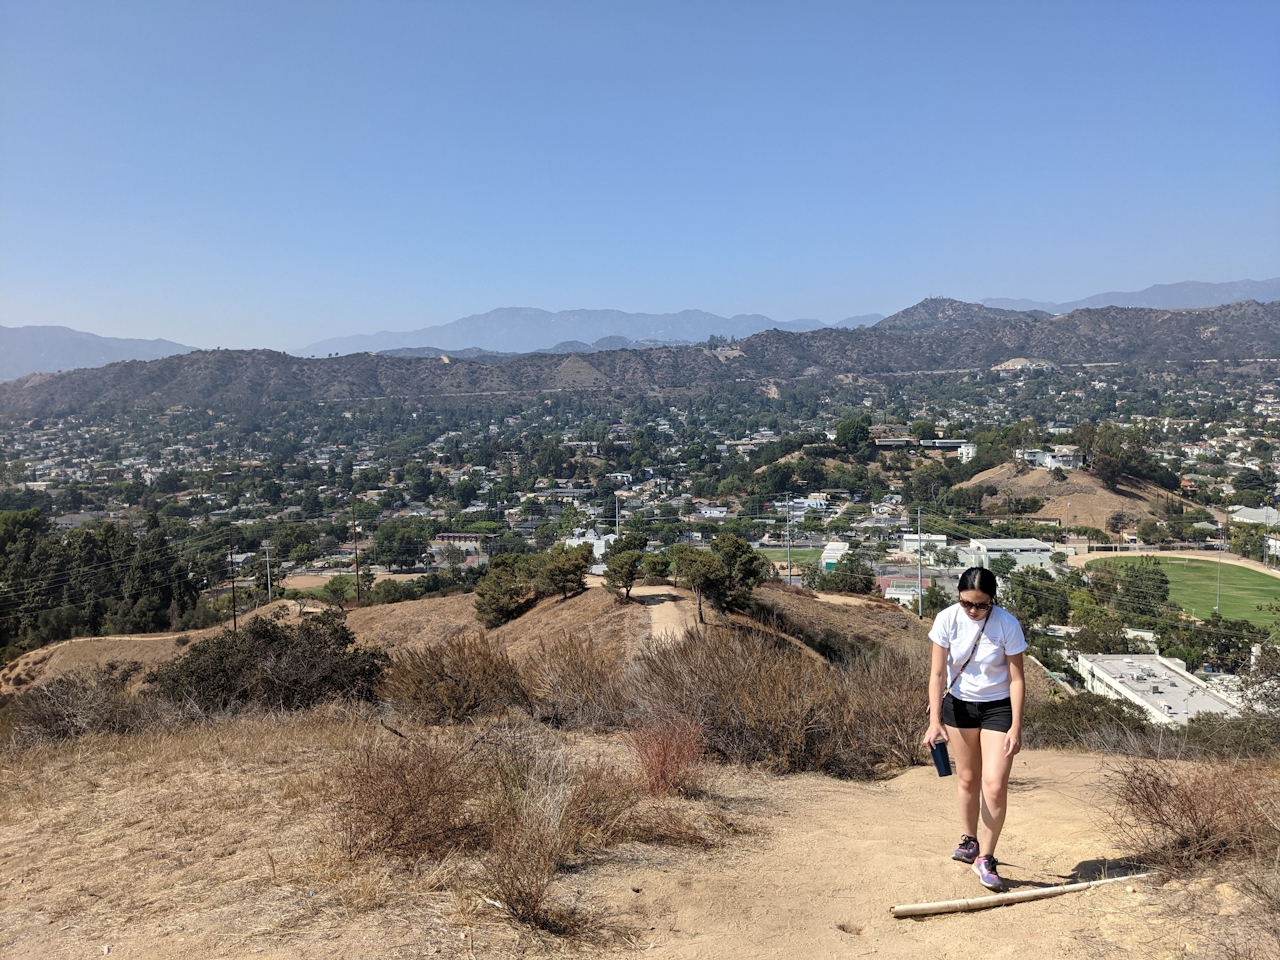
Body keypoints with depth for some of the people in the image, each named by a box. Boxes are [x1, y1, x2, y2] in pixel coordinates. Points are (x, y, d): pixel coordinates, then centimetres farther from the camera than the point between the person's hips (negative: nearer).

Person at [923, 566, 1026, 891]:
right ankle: (969, 840, 36)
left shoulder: (1007, 624, -20)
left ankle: (985, 858, 8)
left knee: (995, 785, -9)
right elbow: (938, 672, -11)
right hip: (959, 705, 2)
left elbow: (1016, 679, -13)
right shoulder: (947, 619, -16)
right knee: (967, 779, 14)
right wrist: (935, 721, -17)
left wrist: (1015, 728, -15)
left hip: (998, 708, -2)